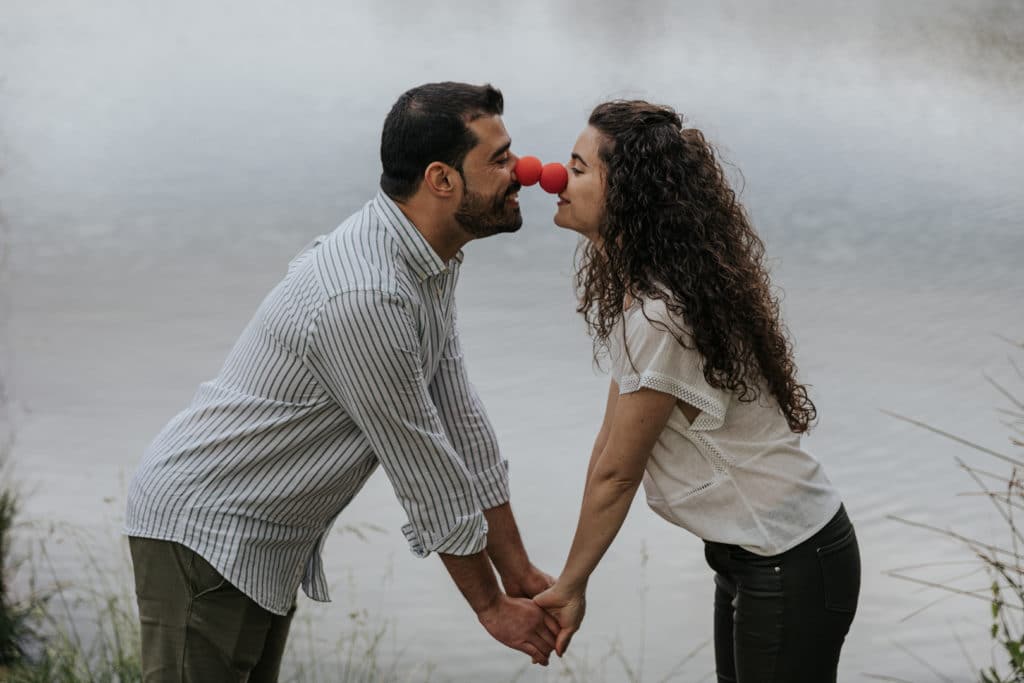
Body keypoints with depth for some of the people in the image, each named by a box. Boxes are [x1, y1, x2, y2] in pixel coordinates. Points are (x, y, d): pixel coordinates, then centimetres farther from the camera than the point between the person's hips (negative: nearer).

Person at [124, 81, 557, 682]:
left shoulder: (432, 263, 2)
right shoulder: (365, 295, -29)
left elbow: (460, 419, 7)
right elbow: (423, 469, -21)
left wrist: (520, 574, 9)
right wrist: (492, 607, -9)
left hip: (275, 541, 10)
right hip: (204, 525, -10)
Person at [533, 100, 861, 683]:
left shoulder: (660, 318, -26)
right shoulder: (635, 285, 3)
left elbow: (617, 472, -16)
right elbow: (611, 438, 5)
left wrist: (572, 586, -5)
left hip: (790, 570, -9)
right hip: (754, 554, 9)